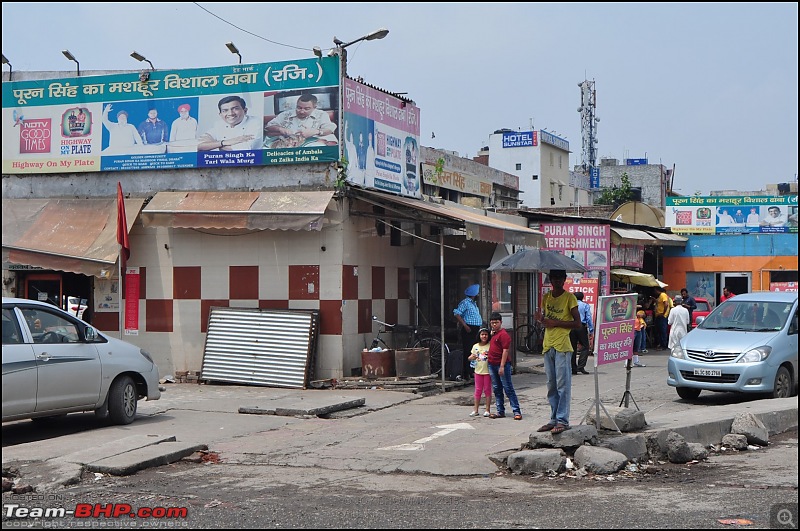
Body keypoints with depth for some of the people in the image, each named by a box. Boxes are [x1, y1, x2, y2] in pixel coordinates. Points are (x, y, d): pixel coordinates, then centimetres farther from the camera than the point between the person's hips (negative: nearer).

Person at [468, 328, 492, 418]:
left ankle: (488, 410, 10)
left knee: (487, 390, 3)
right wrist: (472, 357, -11)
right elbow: (470, 358, 10)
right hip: (478, 371, 3)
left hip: (487, 371, -3)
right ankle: (475, 410, 12)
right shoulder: (475, 346, 6)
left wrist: (489, 356, -24)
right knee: (478, 390, 8)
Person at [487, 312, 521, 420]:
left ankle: (516, 411, -5)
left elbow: (505, 350, -17)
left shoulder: (503, 334, -12)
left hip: (502, 365, -9)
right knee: (497, 389, 10)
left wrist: (502, 366, -21)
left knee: (508, 389, -7)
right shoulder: (493, 334, 16)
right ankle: (500, 411, 16)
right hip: (492, 365, 9)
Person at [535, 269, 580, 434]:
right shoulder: (546, 297, 14)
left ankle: (563, 420, -6)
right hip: (548, 345, 6)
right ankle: (554, 419, 16)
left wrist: (555, 323, -13)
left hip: (562, 346, -6)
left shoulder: (569, 297, -4)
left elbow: (578, 323, -8)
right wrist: (541, 318, 0)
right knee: (551, 386, 10)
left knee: (563, 385, -7)